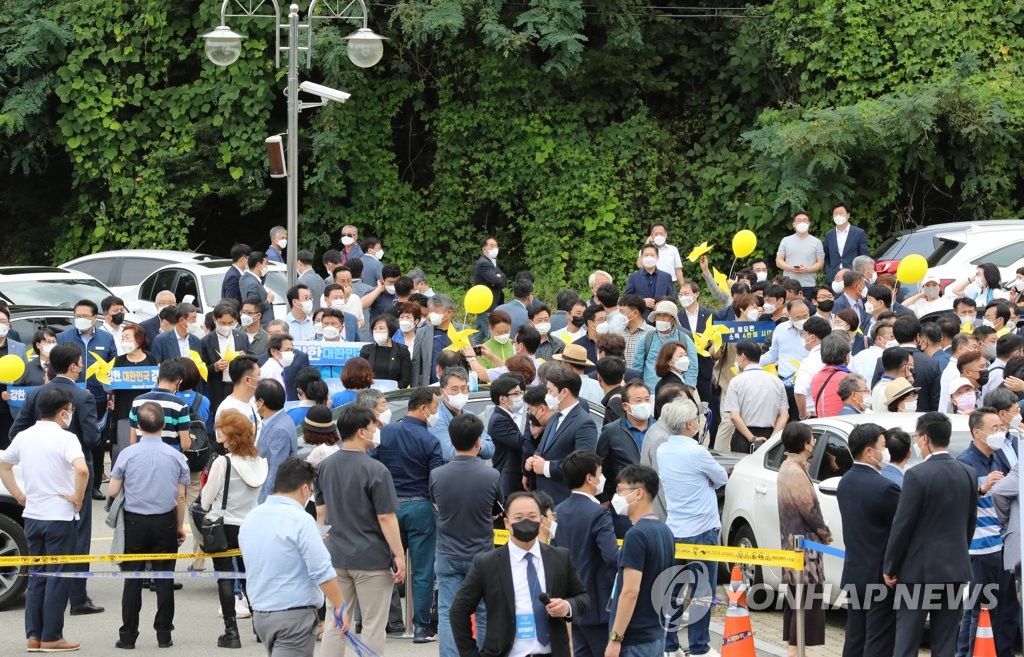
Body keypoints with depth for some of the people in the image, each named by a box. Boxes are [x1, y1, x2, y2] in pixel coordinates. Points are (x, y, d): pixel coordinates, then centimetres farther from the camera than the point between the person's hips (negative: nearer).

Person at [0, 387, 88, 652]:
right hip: (60, 517, -6)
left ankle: (33, 635, 12)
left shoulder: (24, 437, 6)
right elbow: (81, 469, -30)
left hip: (32, 516, 6)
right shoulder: (65, 439, -15)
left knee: (37, 577, 14)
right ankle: (51, 637, 2)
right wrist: (78, 497, -15)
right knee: (58, 578, 1)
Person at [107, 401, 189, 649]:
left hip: (134, 522, -1)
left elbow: (112, 491, -3)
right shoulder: (176, 456, -2)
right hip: (165, 522, 1)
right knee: (164, 579, 6)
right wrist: (180, 526, 14)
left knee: (132, 579, 4)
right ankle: (164, 635, 7)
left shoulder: (128, 454, -7)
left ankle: (128, 636, 5)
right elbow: (180, 496, 3)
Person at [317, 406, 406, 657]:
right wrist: (399, 555, -11)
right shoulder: (375, 471, -16)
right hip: (371, 559, -6)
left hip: (336, 557, 6)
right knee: (373, 626, 3)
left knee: (334, 624, 11)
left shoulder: (325, 466, 5)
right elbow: (386, 518, -16)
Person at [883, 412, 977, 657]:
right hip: (956, 568, 5)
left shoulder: (917, 475, -14)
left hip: (920, 570, -5)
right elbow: (970, 522, 11)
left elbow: (902, 525, -12)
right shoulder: (968, 475, 4)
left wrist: (889, 567, -3)